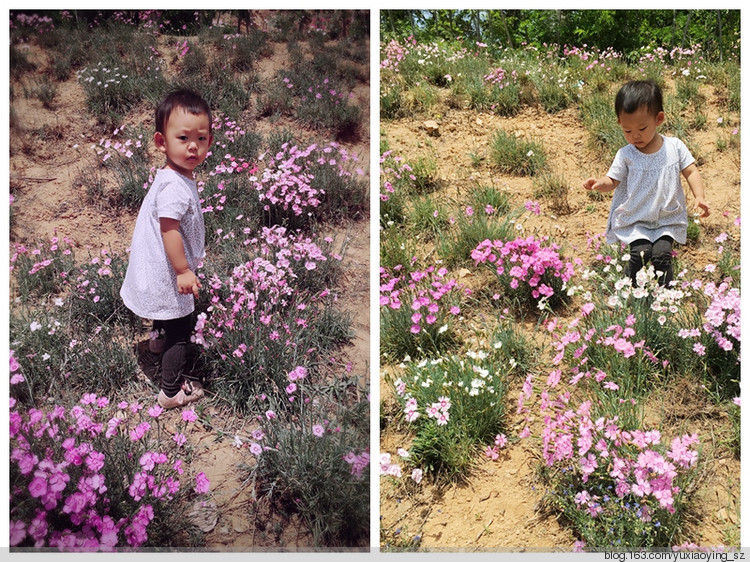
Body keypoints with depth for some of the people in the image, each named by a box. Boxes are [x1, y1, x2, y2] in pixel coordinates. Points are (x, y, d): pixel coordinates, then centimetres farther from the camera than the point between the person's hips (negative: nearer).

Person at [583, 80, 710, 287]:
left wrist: (699, 197, -14)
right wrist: (599, 183, -26)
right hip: (635, 221, 0)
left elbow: (691, 172, 1)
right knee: (640, 253, -21)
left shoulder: (675, 147, -3)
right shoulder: (625, 155, -5)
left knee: (662, 254, -19)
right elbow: (612, 181, -3)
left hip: (668, 220, 1)